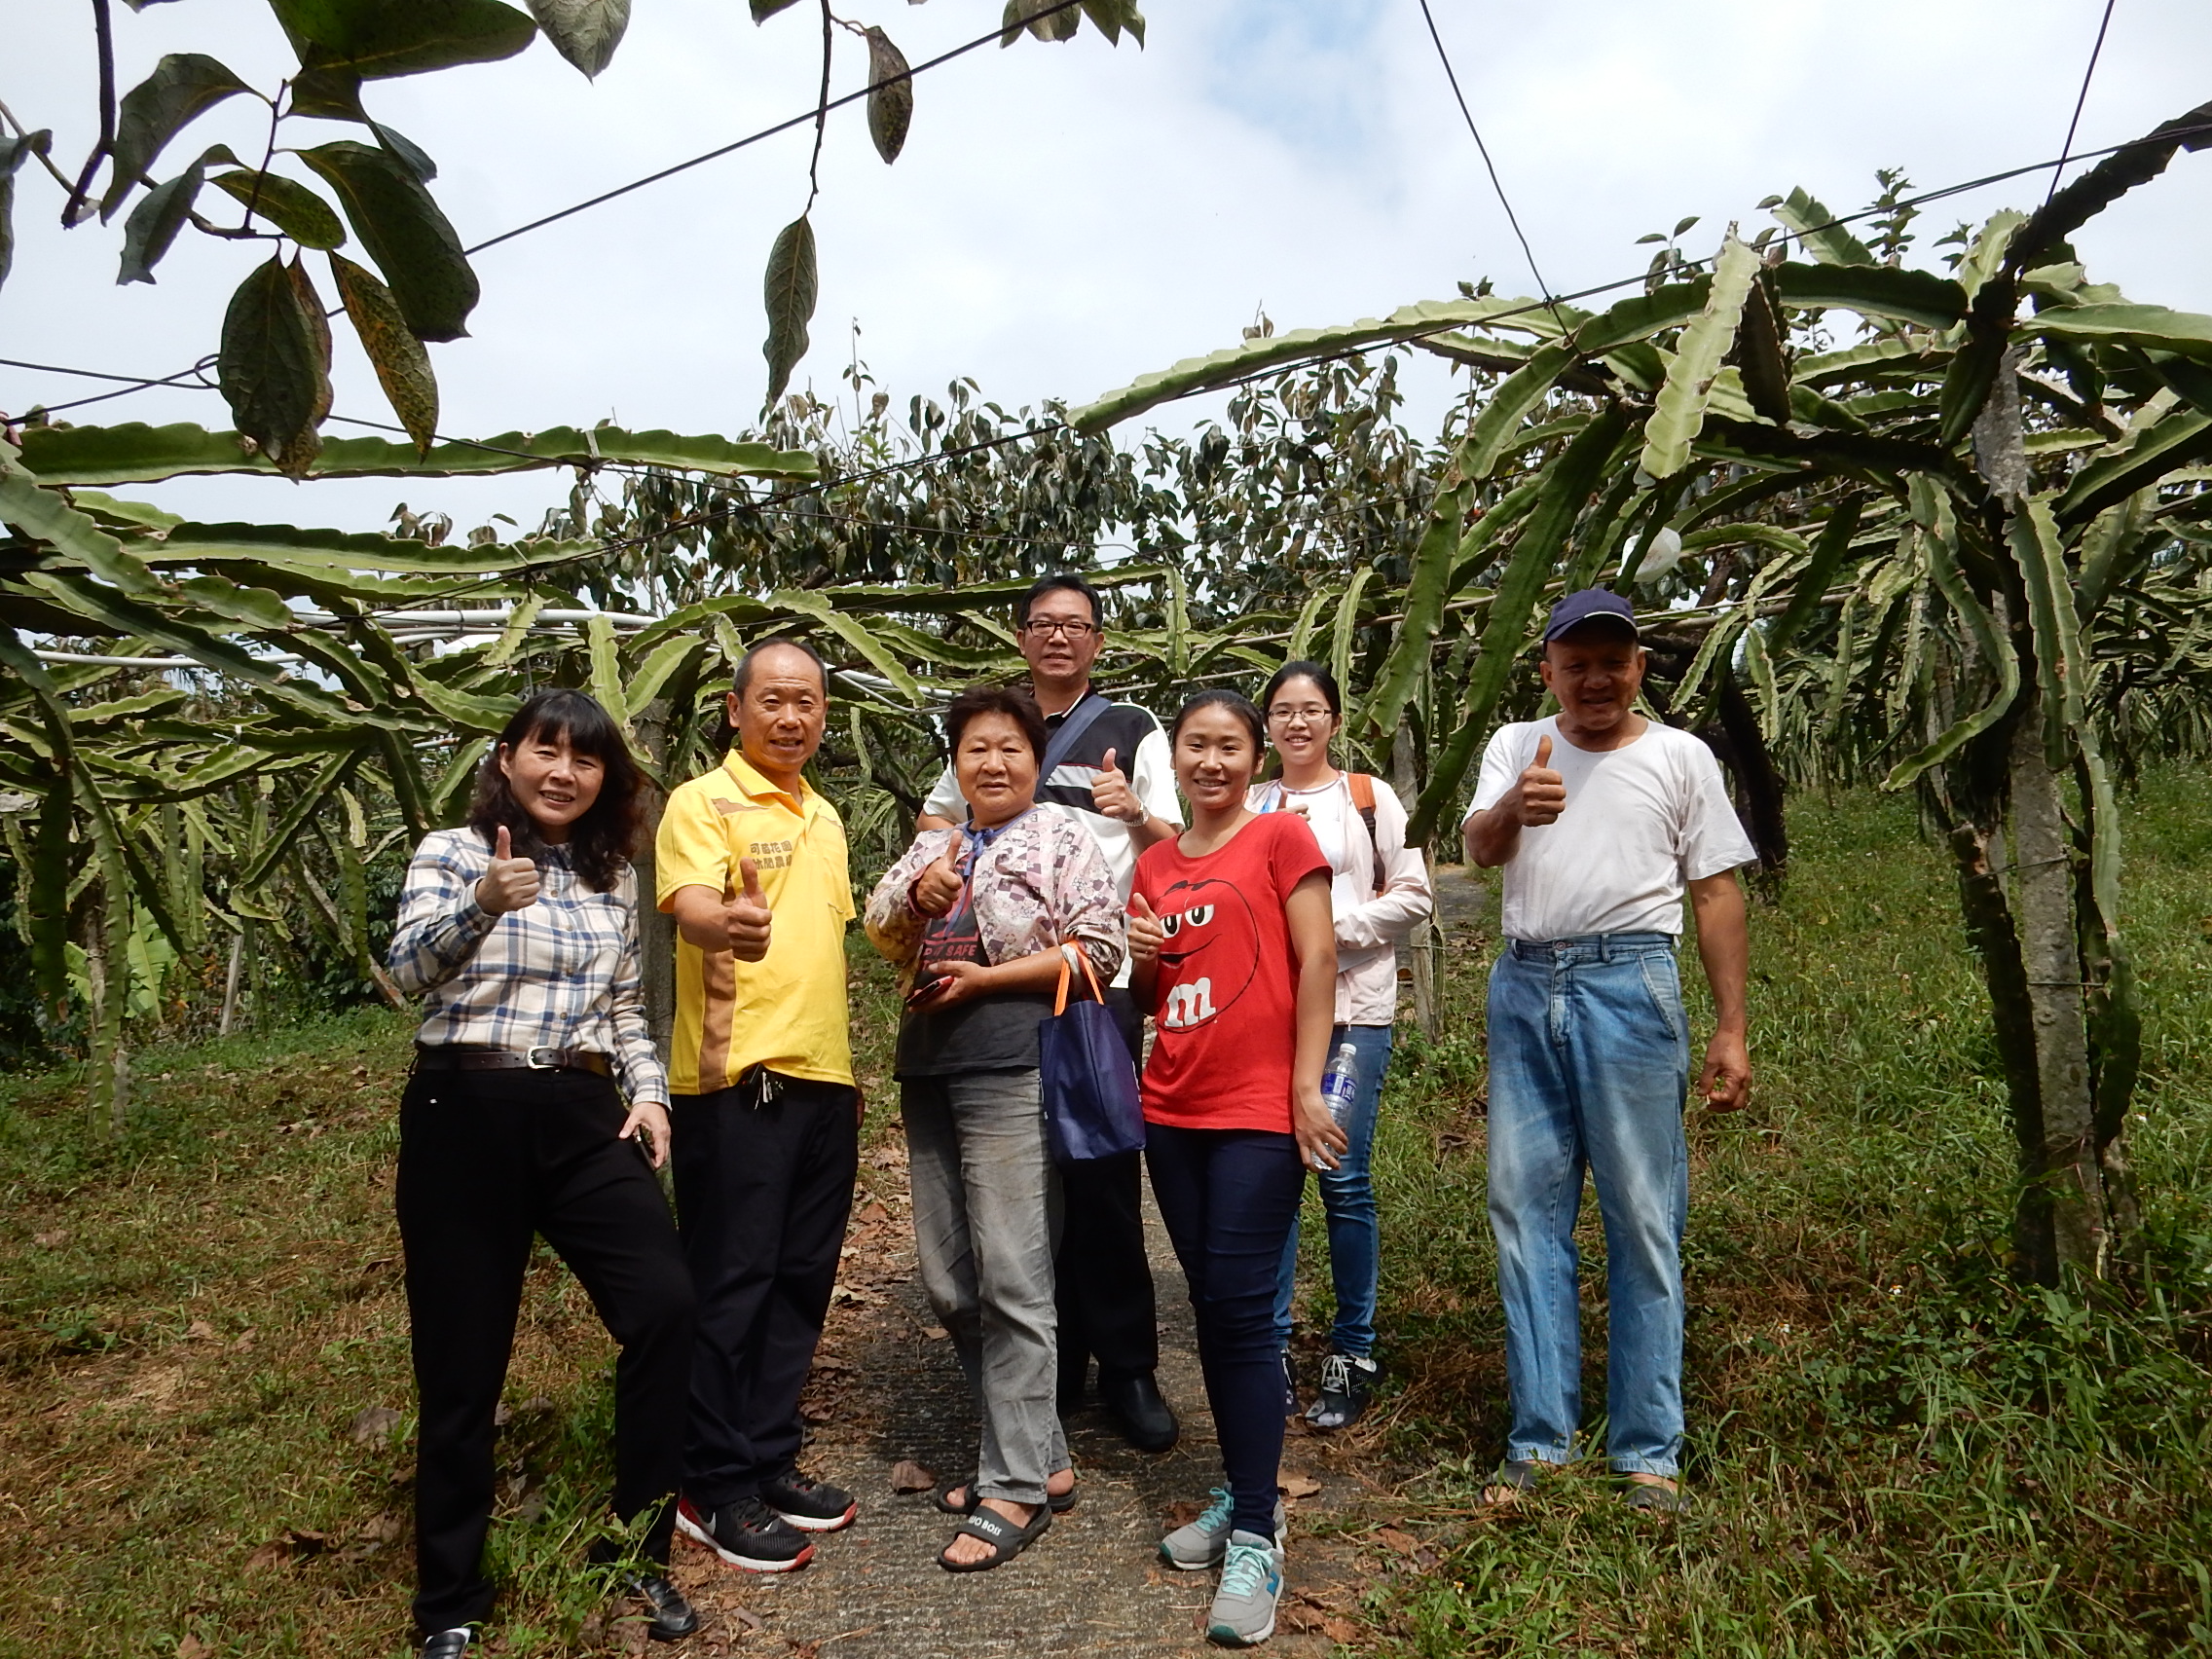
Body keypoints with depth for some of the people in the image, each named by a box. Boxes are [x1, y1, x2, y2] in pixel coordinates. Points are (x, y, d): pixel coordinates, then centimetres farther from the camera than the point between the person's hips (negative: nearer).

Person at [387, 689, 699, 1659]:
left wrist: (648, 1093, 3)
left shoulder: (613, 879, 13)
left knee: (664, 1304, -12)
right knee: (463, 1357, 2)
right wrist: (482, 905, -35)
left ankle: (639, 1546, 9)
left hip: (582, 1118, 3)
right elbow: (407, 969, -16)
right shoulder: (452, 852, 0)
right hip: (465, 1116, -3)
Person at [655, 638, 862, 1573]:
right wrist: (726, 922, -48)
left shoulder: (824, 818, 16)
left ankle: (769, 1459, 28)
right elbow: (689, 908, -25)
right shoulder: (702, 804, -8)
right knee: (730, 1283, 1)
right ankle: (715, 1491, 16)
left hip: (822, 1079, 8)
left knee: (800, 1280, 14)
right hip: (736, 1078, -7)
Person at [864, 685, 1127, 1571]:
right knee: (948, 1282, 10)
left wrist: (985, 977, -12)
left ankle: (1017, 1486, 6)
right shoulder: (932, 845, 18)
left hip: (1012, 1072, -7)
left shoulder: (1062, 840, 0)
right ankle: (1037, 1452, 25)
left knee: (1010, 1281, -6)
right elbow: (881, 932, 10)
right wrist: (921, 896, -11)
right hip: (927, 1071, 7)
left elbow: (1100, 949, -9)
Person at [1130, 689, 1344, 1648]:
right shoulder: (1155, 864, 13)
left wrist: (1307, 1088, -14)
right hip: (1173, 1111, 6)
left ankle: (1254, 1538, 3)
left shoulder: (1281, 836, -3)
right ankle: (1243, 1492, 26)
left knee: (1242, 1311, -6)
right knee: (1210, 1309, 12)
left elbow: (1316, 961, -9)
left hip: (1260, 1111, -6)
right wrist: (1140, 956, -3)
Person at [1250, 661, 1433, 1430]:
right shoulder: (1248, 805, 12)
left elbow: (1414, 895, 1)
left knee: (1344, 1178, -1)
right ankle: (1273, 1348, 15)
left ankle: (1353, 1353, 13)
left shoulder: (1368, 799, 5)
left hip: (1353, 1007, -2)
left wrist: (1335, 923, -9)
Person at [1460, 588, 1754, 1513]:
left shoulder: (1680, 757, 6)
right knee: (1525, 1209, 6)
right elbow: (1479, 849, -4)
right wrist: (1510, 810, -29)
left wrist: (1731, 1029, 0)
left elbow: (1716, 893, 6)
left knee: (1642, 1218, 1)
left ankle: (1648, 1450, 12)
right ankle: (1539, 1438, 17)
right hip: (1525, 987, 3)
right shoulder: (1516, 746, 12)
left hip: (1629, 986, -2)